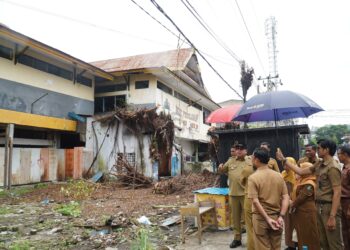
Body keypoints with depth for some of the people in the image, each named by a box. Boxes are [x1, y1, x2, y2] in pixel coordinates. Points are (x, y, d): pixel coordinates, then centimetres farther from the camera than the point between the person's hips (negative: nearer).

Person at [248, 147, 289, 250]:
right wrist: (281, 216, -5)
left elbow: (255, 201, -19)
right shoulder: (278, 176, 1)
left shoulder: (253, 177, -13)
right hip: (276, 217, 4)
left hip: (261, 218, -4)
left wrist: (267, 219, -16)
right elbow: (286, 198, -2)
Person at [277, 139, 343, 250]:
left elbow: (337, 193, -19)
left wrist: (332, 216, -22)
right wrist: (284, 160, 14)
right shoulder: (319, 164, 8)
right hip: (319, 206, 8)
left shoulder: (332, 167, -16)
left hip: (329, 207, -8)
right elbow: (301, 171, 15)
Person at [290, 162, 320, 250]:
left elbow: (301, 197, -22)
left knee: (308, 235, 1)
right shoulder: (301, 182, 12)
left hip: (307, 212, -10)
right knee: (302, 234, 17)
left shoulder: (309, 184, -19)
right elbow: (296, 195, 18)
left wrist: (293, 204, -10)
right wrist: (292, 202, 2)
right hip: (300, 212, 10)